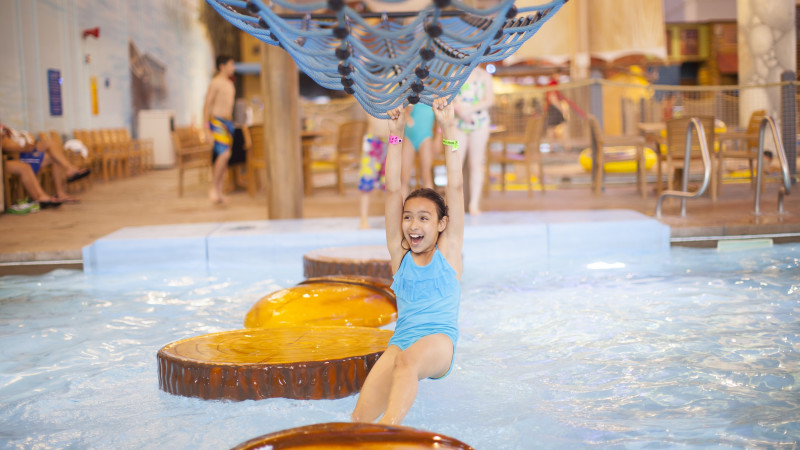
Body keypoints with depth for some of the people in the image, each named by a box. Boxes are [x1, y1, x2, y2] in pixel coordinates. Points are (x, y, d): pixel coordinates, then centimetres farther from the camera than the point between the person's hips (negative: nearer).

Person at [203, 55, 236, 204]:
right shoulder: (216, 83, -7)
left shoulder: (230, 84, 19)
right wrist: (207, 128, -15)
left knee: (224, 158, 5)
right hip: (217, 122, -8)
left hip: (228, 123, 8)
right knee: (224, 154, -19)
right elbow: (207, 105, -10)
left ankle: (219, 192, 7)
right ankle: (213, 188, -11)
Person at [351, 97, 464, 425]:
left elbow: (455, 188, 6)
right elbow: (393, 191, 13)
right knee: (360, 417, -22)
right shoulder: (399, 253, 17)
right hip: (401, 341, 4)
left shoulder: (448, 250, 12)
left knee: (408, 360, -39)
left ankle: (389, 426, -55)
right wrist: (395, 136, 11)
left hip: (439, 340, -4)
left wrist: (449, 131, 3)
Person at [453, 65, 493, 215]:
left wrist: (468, 109, -14)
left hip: (479, 123, 0)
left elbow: (489, 100, -4)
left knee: (476, 163, 1)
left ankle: (474, 204, 4)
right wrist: (459, 110, -16)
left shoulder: (484, 76, 5)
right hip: (459, 124, 0)